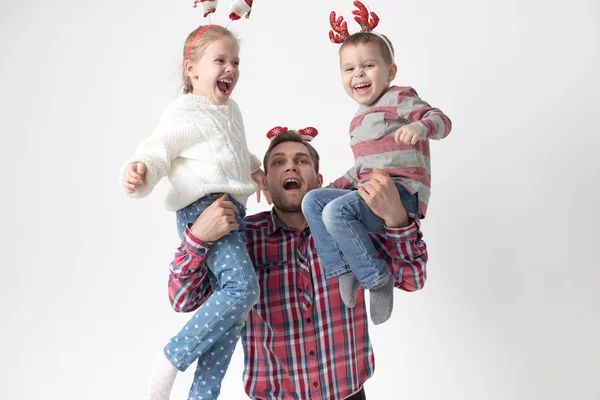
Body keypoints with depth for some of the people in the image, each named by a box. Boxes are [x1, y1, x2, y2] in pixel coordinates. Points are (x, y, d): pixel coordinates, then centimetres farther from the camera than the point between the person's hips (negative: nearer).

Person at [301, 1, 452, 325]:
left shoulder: (399, 98, 0)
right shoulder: (358, 121, 25)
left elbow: (441, 120, -13)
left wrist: (420, 126, -35)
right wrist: (336, 186, 21)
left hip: (402, 192, -8)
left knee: (337, 211, -28)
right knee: (312, 201, -4)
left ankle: (378, 279, -14)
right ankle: (344, 271, -8)